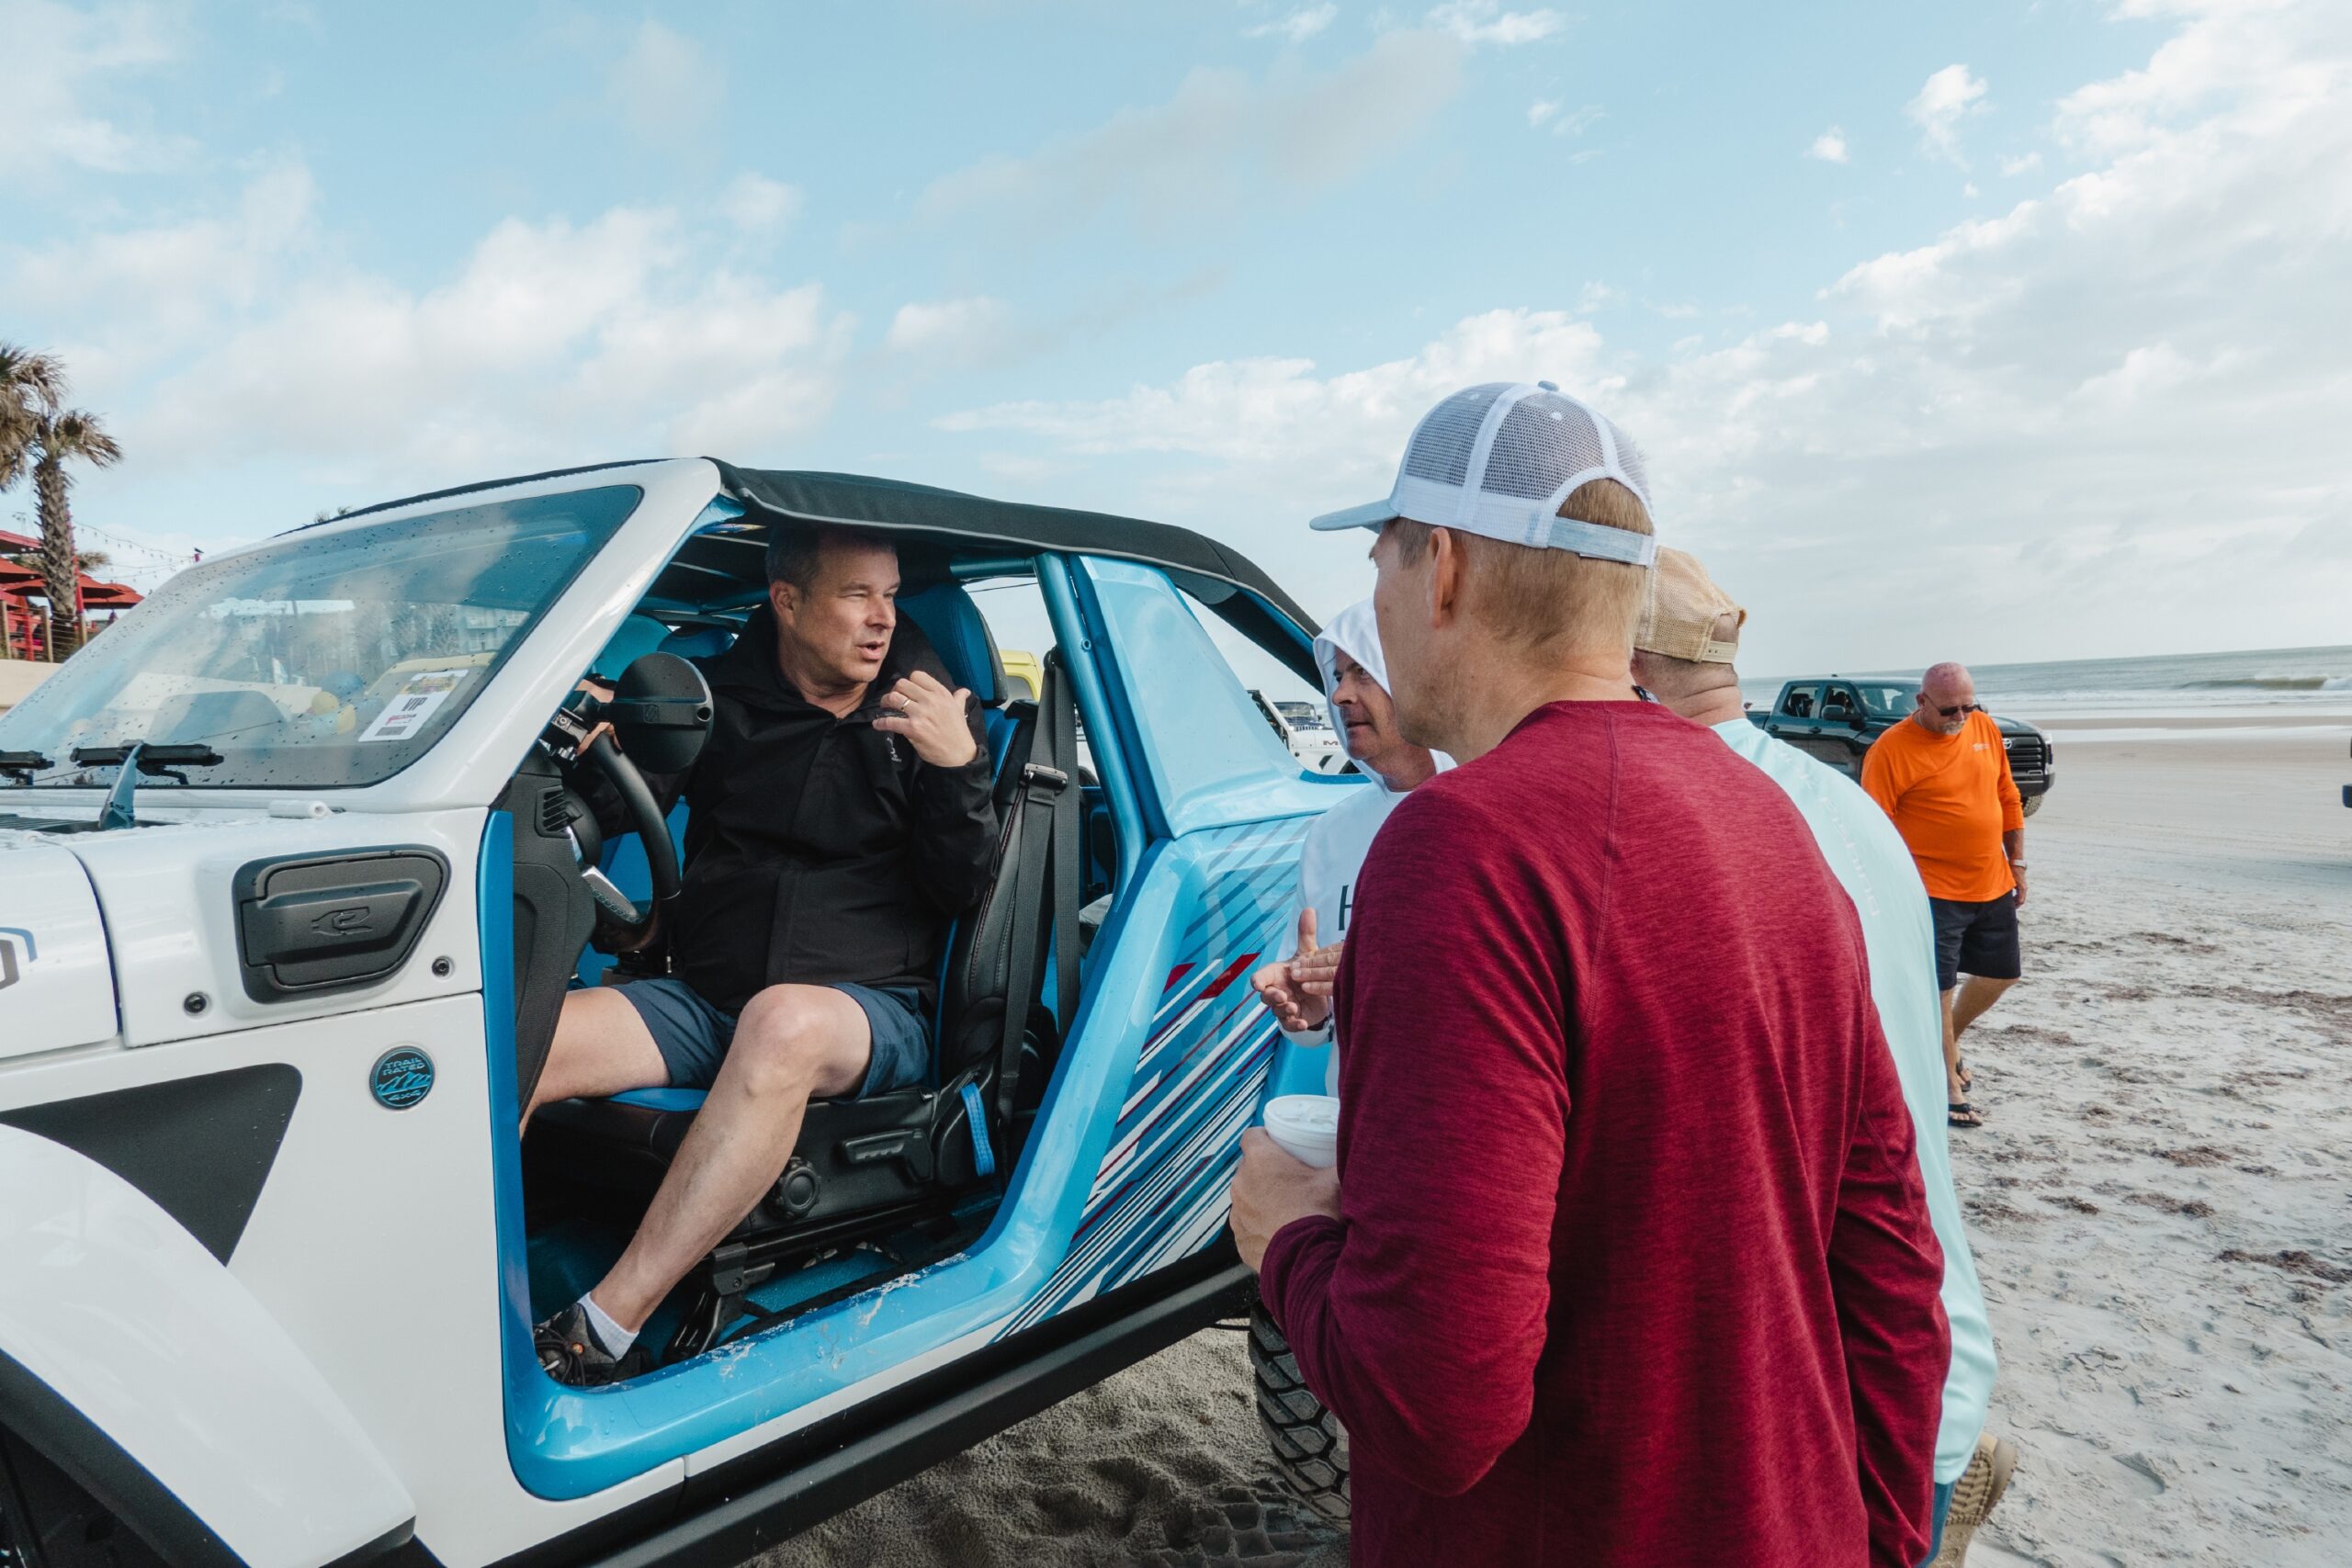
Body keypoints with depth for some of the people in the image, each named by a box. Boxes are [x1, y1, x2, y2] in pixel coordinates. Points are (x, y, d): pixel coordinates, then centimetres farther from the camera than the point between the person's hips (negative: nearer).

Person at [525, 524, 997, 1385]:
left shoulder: (925, 715, 6)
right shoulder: (720, 695, 10)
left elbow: (960, 892, 0)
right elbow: (620, 813, 9)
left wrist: (958, 767, -17)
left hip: (871, 1013, -3)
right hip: (702, 1001, 3)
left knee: (783, 1021, -38)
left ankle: (602, 1332, -33)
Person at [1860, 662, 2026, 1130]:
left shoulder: (1986, 728, 5)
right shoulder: (1891, 750, -15)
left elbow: (2008, 798, 14)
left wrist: (2017, 864, 14)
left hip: (1993, 887, 7)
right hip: (1935, 892, -7)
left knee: (1999, 975, 17)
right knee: (1940, 989, -2)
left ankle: (1950, 1044, 41)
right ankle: (1951, 1089, 12)